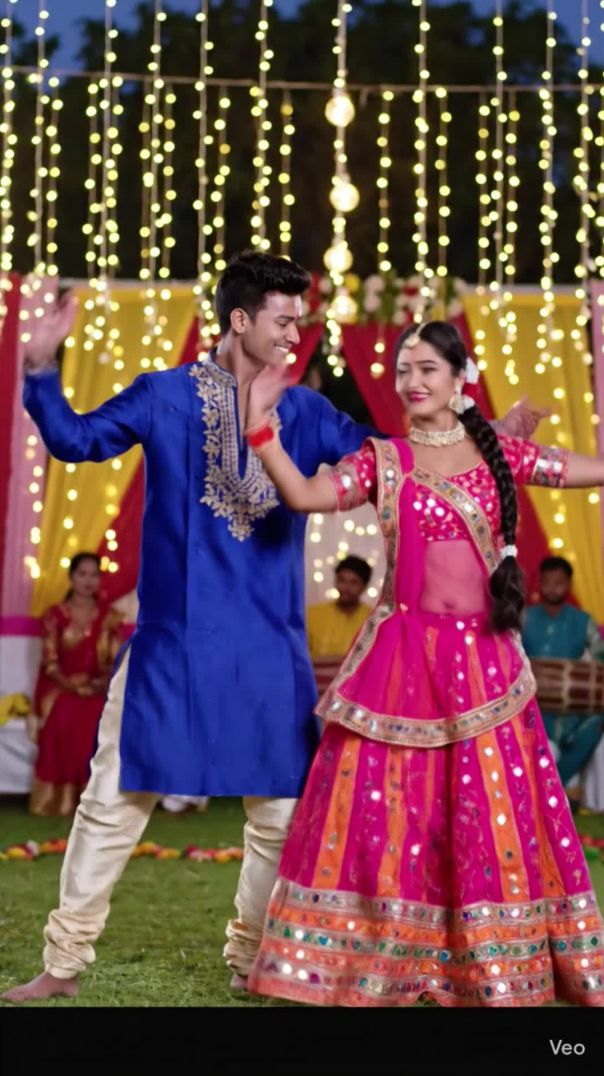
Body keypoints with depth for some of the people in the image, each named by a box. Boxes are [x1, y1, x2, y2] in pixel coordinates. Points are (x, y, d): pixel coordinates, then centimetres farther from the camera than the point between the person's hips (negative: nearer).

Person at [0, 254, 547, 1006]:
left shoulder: (306, 413, 7)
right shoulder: (165, 397, 0)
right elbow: (76, 440, 1)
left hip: (270, 649, 3)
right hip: (172, 643, -3)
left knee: (279, 810, 7)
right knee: (115, 799, 0)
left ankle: (250, 962, 25)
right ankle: (64, 963, 11)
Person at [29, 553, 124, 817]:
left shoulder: (109, 617, 12)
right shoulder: (55, 615, 7)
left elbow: (117, 661, 6)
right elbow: (50, 661, 0)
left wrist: (103, 683, -14)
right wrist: (70, 685, -17)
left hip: (99, 690, 1)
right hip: (62, 688, -1)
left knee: (102, 719, -35)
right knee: (64, 718, -37)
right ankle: (61, 798, -31)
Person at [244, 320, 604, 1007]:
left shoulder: (498, 453, 6)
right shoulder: (382, 461, 3)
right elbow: (302, 495, -10)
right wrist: (260, 424, -18)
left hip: (483, 654, 1)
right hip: (403, 653, -1)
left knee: (494, 811, 4)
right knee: (383, 805, -1)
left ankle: (500, 967, 15)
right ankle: (368, 962, 9)